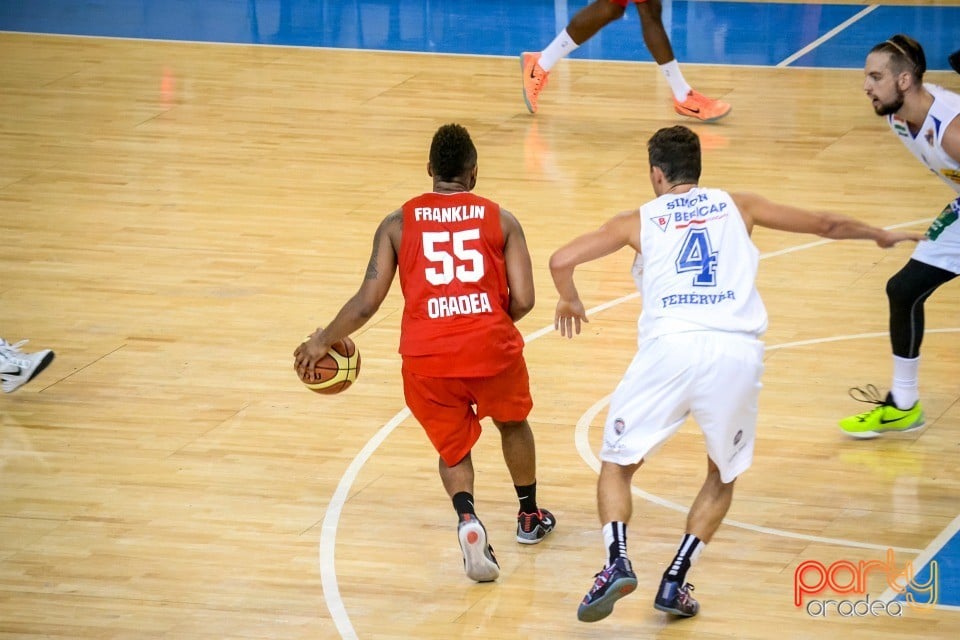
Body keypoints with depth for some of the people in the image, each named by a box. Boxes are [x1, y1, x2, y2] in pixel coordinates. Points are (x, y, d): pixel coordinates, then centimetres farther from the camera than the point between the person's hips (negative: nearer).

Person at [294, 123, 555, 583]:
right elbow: (523, 300, 2)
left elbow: (366, 303, 5)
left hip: (427, 355, 0)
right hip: (491, 347, 0)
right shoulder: (500, 220, 9)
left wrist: (323, 342, 20)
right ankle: (530, 518, 48)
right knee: (512, 422, 31)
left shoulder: (398, 224, 9)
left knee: (453, 446, 22)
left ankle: (466, 516, -8)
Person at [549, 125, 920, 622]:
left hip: (670, 346, -1)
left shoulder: (638, 220, 19)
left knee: (616, 464, 17)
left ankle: (617, 562, -7)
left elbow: (561, 261, 10)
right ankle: (674, 581, 10)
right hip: (738, 351, 1)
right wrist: (880, 235, 51)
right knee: (722, 477, 23)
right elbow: (827, 224, 31)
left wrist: (569, 300, 33)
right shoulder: (737, 207, 23)